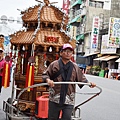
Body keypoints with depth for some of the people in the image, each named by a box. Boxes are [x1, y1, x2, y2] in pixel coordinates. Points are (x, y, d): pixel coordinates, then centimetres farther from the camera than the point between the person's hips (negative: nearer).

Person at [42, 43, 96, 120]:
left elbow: (81, 79, 11)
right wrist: (48, 80, -17)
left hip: (69, 100, 1)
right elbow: (45, 75, 5)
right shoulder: (54, 64, 3)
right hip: (54, 99, -1)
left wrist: (89, 83, -6)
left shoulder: (75, 67, 9)